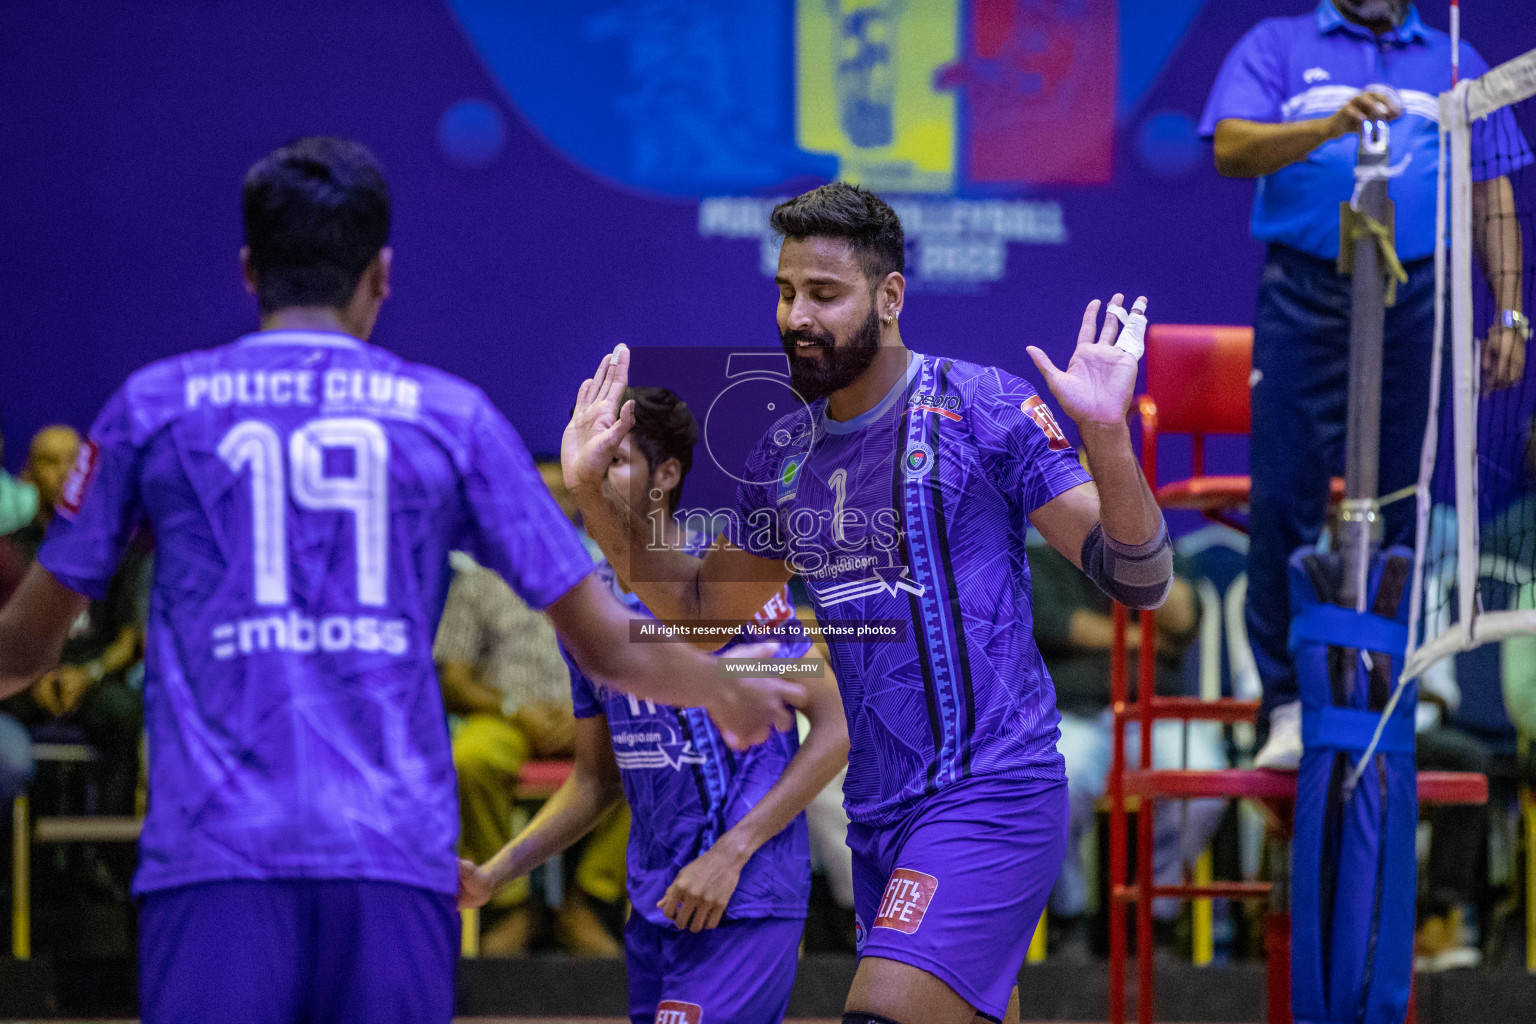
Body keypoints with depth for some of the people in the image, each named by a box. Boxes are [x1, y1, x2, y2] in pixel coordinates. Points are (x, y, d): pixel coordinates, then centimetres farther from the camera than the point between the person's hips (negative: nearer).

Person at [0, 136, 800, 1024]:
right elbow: (610, 648, 13)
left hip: (216, 855, -1)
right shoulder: (452, 417, 11)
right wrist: (735, 698, 33)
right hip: (398, 859, 1)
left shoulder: (153, 406, 10)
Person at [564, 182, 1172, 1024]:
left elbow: (1138, 580, -11)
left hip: (991, 793, -7)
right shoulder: (783, 457, 10)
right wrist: (591, 492, 10)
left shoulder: (982, 410, -8)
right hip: (878, 812, 7)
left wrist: (1105, 437, -28)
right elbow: (700, 608, 23)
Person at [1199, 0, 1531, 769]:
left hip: (1415, 301, 2)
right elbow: (1232, 149, -7)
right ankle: (1289, 706, -1)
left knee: (1396, 508, 2)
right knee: (1284, 501, -6)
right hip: (1304, 295, -2)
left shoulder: (1455, 65, 17)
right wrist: (1332, 124, -23)